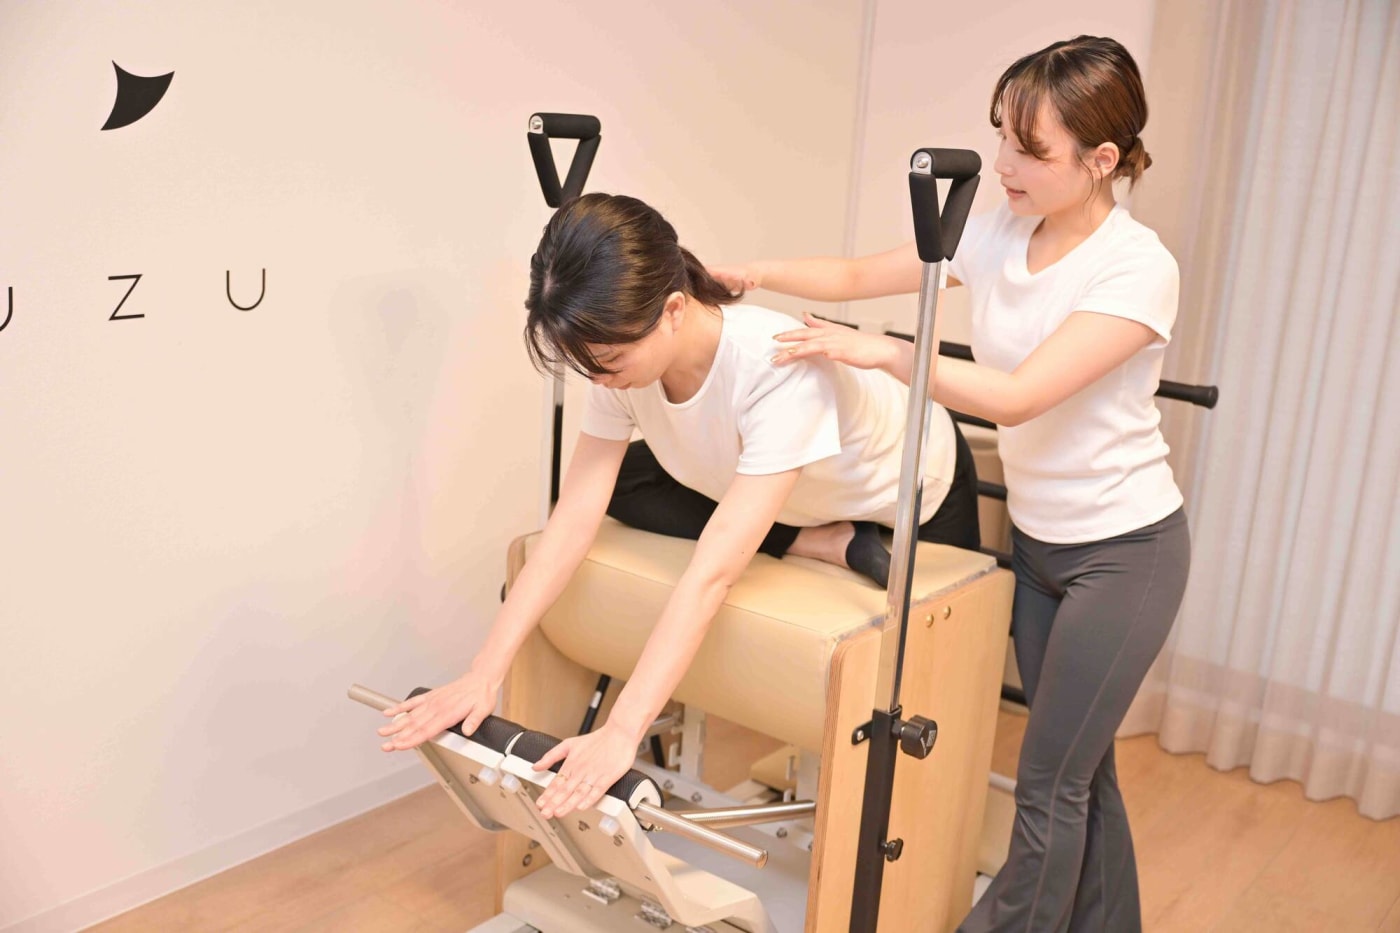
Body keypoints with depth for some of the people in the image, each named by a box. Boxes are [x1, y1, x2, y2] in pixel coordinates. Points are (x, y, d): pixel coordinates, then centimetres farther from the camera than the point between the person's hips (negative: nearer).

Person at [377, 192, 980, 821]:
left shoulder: (778, 366, -45)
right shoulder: (625, 355, -26)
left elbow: (711, 571, -48)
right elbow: (573, 517, -27)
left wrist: (622, 732, -51)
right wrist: (484, 675, -32)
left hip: (914, 506, -5)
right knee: (620, 485, -14)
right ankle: (833, 546, -9)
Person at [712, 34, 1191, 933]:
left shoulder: (1136, 268, -22)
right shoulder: (998, 234, -3)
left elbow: (1017, 396, -31)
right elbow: (858, 275, 2)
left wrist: (880, 351, -31)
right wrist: (753, 273, -12)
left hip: (1125, 551, -6)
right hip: (1036, 537, 7)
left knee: (1051, 782, 1)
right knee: (1078, 765, 18)